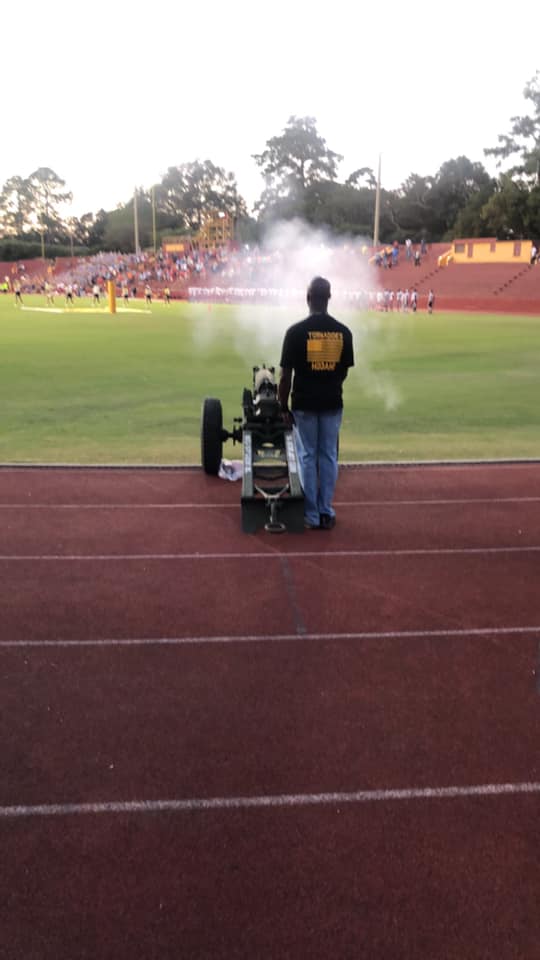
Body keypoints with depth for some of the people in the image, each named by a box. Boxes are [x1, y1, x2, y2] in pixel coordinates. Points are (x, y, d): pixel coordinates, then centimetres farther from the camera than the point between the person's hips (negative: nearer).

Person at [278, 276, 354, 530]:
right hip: (333, 403, 3)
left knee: (307, 457, 7)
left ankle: (312, 515, 11)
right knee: (329, 456, 11)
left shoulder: (296, 331, -11)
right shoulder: (343, 331, -2)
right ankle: (326, 512, 17)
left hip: (304, 404, -2)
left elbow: (285, 375, -10)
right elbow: (344, 372, 7)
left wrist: (283, 407, 0)